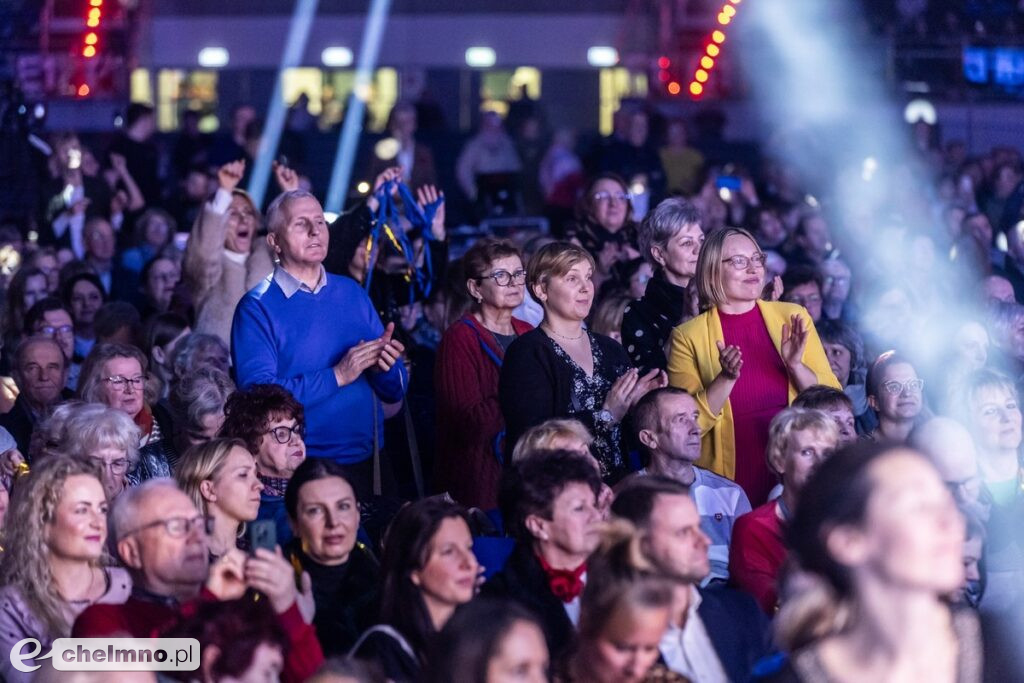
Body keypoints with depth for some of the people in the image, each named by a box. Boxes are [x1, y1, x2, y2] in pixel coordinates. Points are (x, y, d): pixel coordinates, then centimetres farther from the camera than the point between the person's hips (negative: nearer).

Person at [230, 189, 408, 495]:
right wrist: (338, 376, -19)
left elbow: (395, 392, 10)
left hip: (365, 461, 4)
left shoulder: (351, 293, 9)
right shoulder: (257, 308, -5)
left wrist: (384, 366, -12)